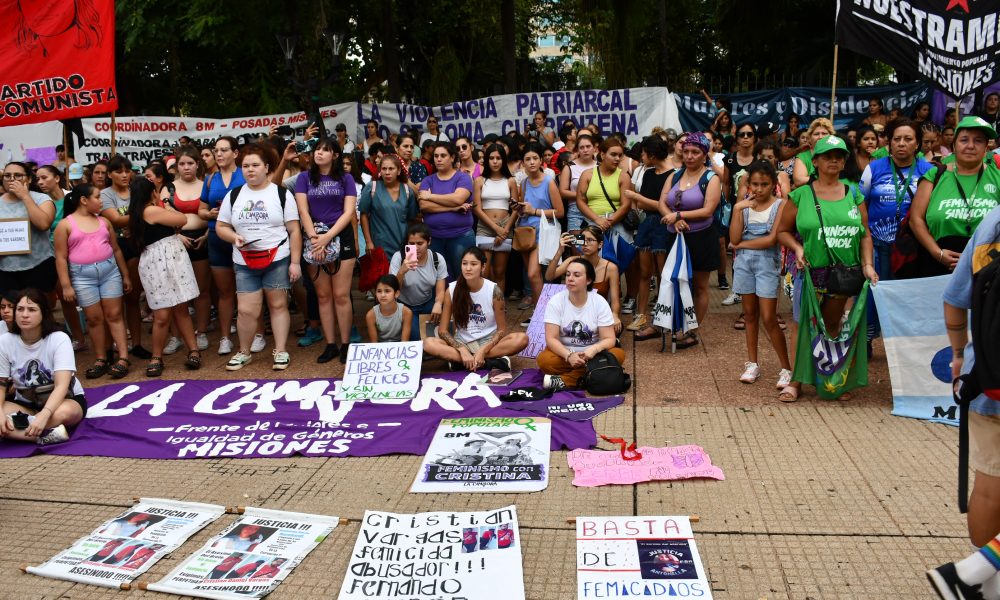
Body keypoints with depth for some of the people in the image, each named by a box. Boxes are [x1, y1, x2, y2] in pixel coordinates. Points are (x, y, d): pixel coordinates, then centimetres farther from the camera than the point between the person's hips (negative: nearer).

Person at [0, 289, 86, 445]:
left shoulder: (59, 339, -18)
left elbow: (61, 386, -27)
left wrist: (44, 415, -44)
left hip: (64, 399, -3)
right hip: (25, 404, 3)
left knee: (65, 412, -40)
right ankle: (45, 435, -34)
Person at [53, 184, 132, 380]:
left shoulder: (103, 221, 11)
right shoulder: (65, 225, -1)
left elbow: (116, 249, 16)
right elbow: (61, 257, -2)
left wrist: (125, 275, 15)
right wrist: (66, 285, -7)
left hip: (110, 270, 3)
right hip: (82, 275, -3)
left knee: (114, 314, 0)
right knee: (94, 318, 2)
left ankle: (123, 358, -2)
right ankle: (102, 359, 11)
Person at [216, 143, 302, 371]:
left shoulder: (281, 194, 0)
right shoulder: (233, 196, 7)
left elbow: (294, 230, -2)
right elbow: (221, 227, 11)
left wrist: (295, 262, -7)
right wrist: (234, 237, -11)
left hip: (277, 261, -2)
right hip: (245, 264, 2)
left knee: (278, 305, 4)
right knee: (246, 310, 0)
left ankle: (280, 351, 14)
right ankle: (244, 352, 18)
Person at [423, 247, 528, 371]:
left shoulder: (494, 290, -11)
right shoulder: (452, 290, -8)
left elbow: (502, 330, -7)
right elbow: (442, 330, -7)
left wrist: (482, 351, -23)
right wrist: (463, 350, -22)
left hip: (488, 341, -1)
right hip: (462, 343, 1)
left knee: (522, 338, -29)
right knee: (428, 344, -27)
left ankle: (460, 362, -26)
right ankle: (491, 362, -29)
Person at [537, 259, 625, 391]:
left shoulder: (600, 302, -8)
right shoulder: (555, 301, -10)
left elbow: (609, 339, -11)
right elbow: (551, 338, -15)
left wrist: (594, 350, -33)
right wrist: (568, 356, -33)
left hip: (591, 355, 2)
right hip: (564, 354, -2)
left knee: (618, 354, -28)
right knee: (544, 360, -32)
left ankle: (563, 381, -29)